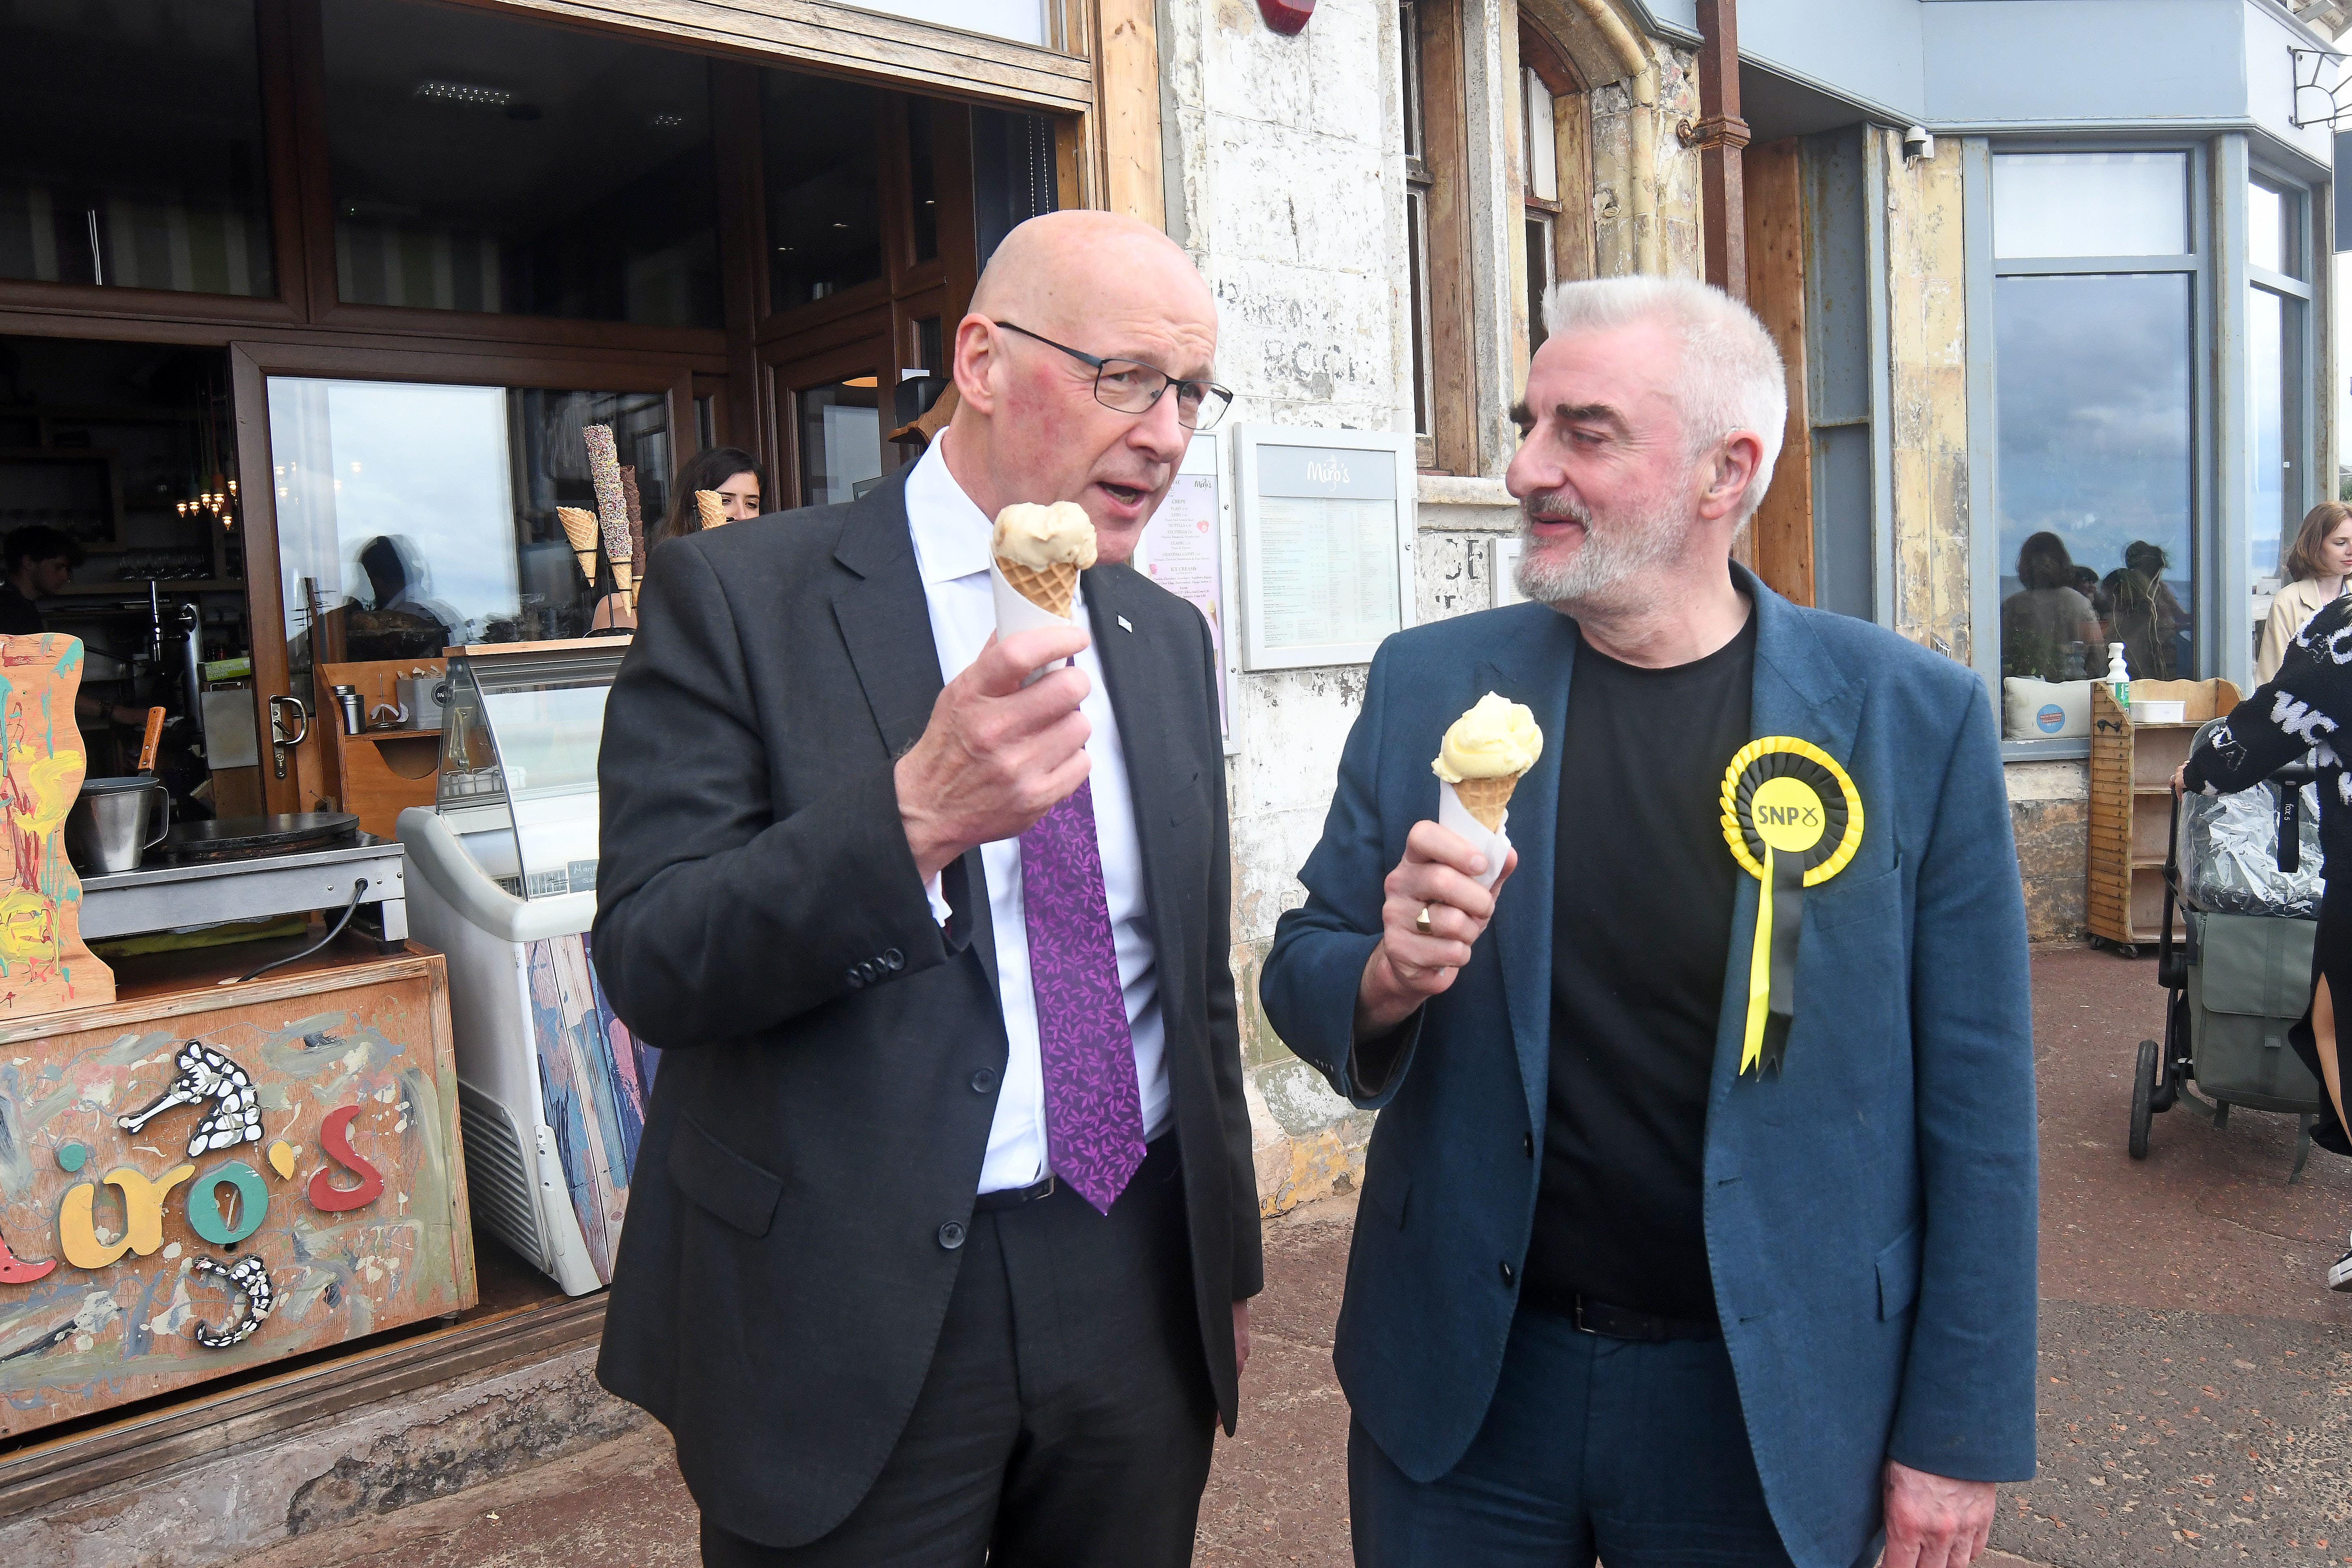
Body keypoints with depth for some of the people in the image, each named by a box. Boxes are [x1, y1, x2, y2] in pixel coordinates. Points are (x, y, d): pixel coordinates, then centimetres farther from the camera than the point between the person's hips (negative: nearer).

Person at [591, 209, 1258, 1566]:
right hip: (851, 1313, -4)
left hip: (1136, 1283, 5)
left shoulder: (1171, 637, 7)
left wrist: (1231, 1259, 16)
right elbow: (650, 962, -15)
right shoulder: (739, 598, -9)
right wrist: (914, 815, -30)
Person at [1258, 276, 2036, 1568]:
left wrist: (1958, 1433, -3)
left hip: (1765, 1409, -1)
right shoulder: (1427, 683, -4)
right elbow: (1300, 968, 2)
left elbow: (1974, 1106, -6)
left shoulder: (1917, 719, -10)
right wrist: (1387, 975, -21)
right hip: (1463, 1379, 2)